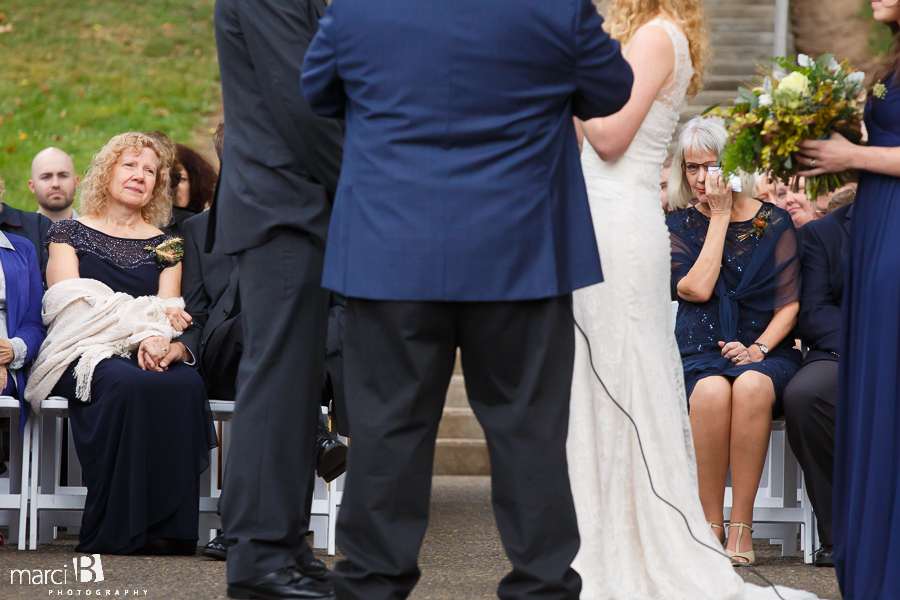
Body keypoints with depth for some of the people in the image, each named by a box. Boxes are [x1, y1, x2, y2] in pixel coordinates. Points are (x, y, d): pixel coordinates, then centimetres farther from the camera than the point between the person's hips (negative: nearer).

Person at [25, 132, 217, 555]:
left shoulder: (164, 246, 22)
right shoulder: (70, 233, 15)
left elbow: (172, 320, 8)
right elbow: (68, 303, 0)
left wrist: (164, 344, -18)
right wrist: (146, 316, -10)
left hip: (149, 359, 3)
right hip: (86, 353, -3)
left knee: (186, 383, -34)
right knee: (128, 385, -38)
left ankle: (169, 527, -31)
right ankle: (117, 531, -34)